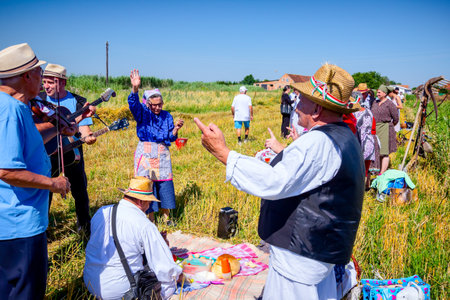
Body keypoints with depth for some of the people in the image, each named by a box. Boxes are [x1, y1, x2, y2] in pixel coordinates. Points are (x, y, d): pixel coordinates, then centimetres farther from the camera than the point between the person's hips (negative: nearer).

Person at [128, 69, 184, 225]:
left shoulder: (167, 116, 9)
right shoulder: (143, 113, -2)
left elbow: (171, 137, 8)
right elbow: (133, 103, -24)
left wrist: (176, 129, -12)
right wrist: (135, 88, -41)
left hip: (162, 153, 3)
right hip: (146, 152, -3)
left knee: (165, 184, 4)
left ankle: (166, 217, 21)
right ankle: (150, 218, 15)